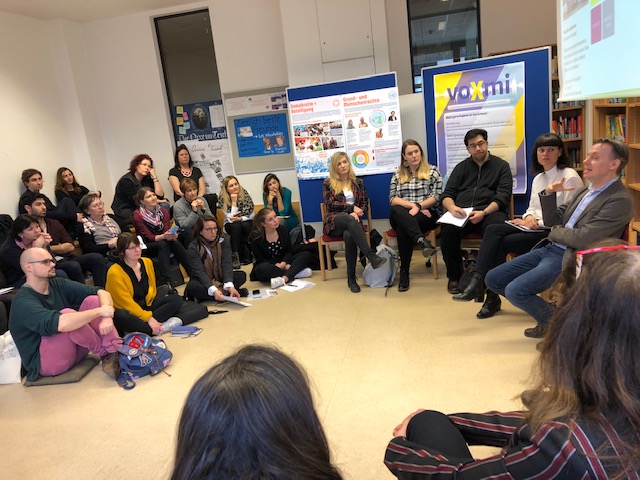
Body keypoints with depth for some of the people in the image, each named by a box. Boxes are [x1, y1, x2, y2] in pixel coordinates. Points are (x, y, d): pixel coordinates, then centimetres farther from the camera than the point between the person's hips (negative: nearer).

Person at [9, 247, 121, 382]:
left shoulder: (58, 284, 1)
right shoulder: (23, 302, -20)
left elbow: (101, 292, -7)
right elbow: (60, 324, -39)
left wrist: (107, 317, -26)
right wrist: (99, 311, -29)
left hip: (74, 349, 7)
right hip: (44, 362, -7)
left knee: (93, 300, -10)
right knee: (67, 314, -32)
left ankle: (116, 351, -24)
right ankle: (105, 353, -9)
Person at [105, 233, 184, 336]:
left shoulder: (147, 262, 4)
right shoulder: (114, 272, -16)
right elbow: (126, 302, -20)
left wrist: (150, 317, -6)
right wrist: (148, 318, -27)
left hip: (146, 306, 7)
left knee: (176, 299, -10)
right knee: (120, 316, -41)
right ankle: (161, 328, -30)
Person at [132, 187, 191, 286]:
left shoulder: (163, 211, 2)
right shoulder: (138, 216, -11)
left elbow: (167, 231, -8)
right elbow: (148, 237, -16)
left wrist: (172, 235, -33)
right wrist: (163, 236, -36)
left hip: (164, 243, 3)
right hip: (147, 247, -3)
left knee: (175, 242, -30)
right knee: (163, 244, -35)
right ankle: (166, 282, -46)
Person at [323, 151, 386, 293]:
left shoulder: (357, 182, 19)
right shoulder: (328, 183, 11)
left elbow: (365, 203, 12)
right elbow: (330, 204, -2)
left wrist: (356, 213, -10)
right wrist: (352, 207, -8)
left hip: (352, 220, 2)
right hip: (334, 222, -2)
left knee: (349, 235, -37)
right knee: (349, 220, -39)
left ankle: (351, 278, -32)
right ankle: (372, 256, -50)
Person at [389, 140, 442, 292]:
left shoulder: (432, 171, 11)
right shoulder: (398, 175, 17)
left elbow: (436, 196, -1)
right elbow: (393, 199, 3)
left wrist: (418, 207, -16)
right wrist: (413, 205, -12)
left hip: (427, 214, -2)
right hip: (402, 215, 2)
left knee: (402, 228, -35)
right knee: (396, 211, -37)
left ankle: (404, 271, -29)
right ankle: (421, 240, -51)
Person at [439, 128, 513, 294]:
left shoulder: (501, 166, 15)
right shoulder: (461, 167, 23)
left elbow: (503, 196, 1)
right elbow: (447, 195, 14)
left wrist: (483, 213, -18)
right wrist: (452, 208, -11)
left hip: (490, 211, -2)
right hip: (462, 213, 2)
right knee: (447, 230, -32)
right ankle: (454, 277, -12)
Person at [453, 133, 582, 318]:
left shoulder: (570, 177, -6)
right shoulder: (538, 178, 18)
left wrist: (538, 222, -14)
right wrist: (529, 217, -2)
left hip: (554, 232, -7)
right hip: (534, 227, 7)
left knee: (501, 243, -24)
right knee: (492, 230, -20)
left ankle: (492, 296, -16)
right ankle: (478, 281, -28)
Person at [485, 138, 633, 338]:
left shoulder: (620, 200, -13)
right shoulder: (587, 190, 14)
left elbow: (583, 238, -21)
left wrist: (554, 232, -3)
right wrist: (549, 193, -2)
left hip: (569, 259, -9)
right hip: (548, 249, 9)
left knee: (514, 291, -23)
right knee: (493, 279, 4)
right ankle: (542, 307, 20)